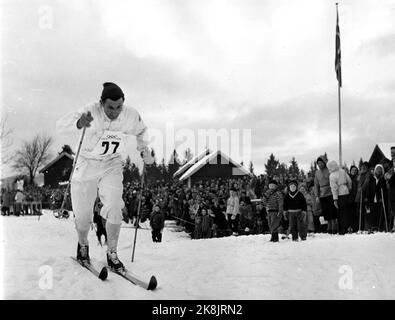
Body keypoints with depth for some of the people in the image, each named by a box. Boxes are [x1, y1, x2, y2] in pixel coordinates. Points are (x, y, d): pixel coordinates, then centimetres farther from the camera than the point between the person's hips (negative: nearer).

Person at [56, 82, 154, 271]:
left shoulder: (131, 116, -13)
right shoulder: (91, 113, -24)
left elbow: (141, 131, 11)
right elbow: (60, 126, -36)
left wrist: (144, 150, -2)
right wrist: (79, 123, -55)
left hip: (112, 167, 2)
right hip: (87, 165, -1)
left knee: (114, 209, -15)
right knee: (83, 215, 3)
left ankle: (112, 253, 4)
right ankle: (83, 245, 35)